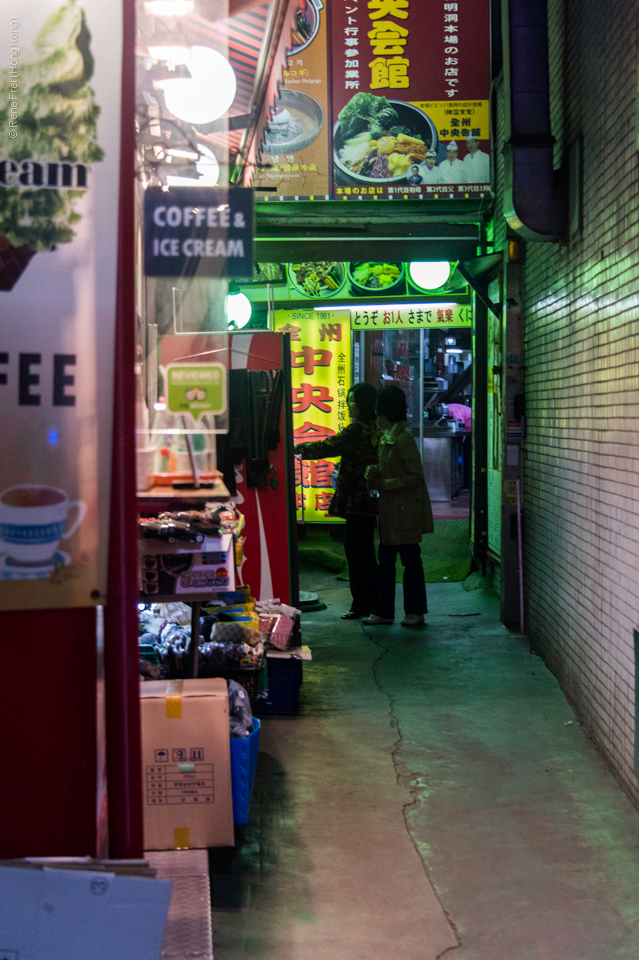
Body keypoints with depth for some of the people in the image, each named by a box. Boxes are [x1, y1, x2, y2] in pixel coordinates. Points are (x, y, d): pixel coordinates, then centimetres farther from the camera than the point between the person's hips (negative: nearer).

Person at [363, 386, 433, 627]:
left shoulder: (404, 440, -16)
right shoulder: (385, 439, 14)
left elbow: (415, 477, -18)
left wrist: (383, 484, -17)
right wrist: (374, 476, 2)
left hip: (405, 513, -9)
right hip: (389, 512, 9)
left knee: (411, 561, 0)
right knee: (385, 562, 11)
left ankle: (415, 612, 9)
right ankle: (384, 611, 18)